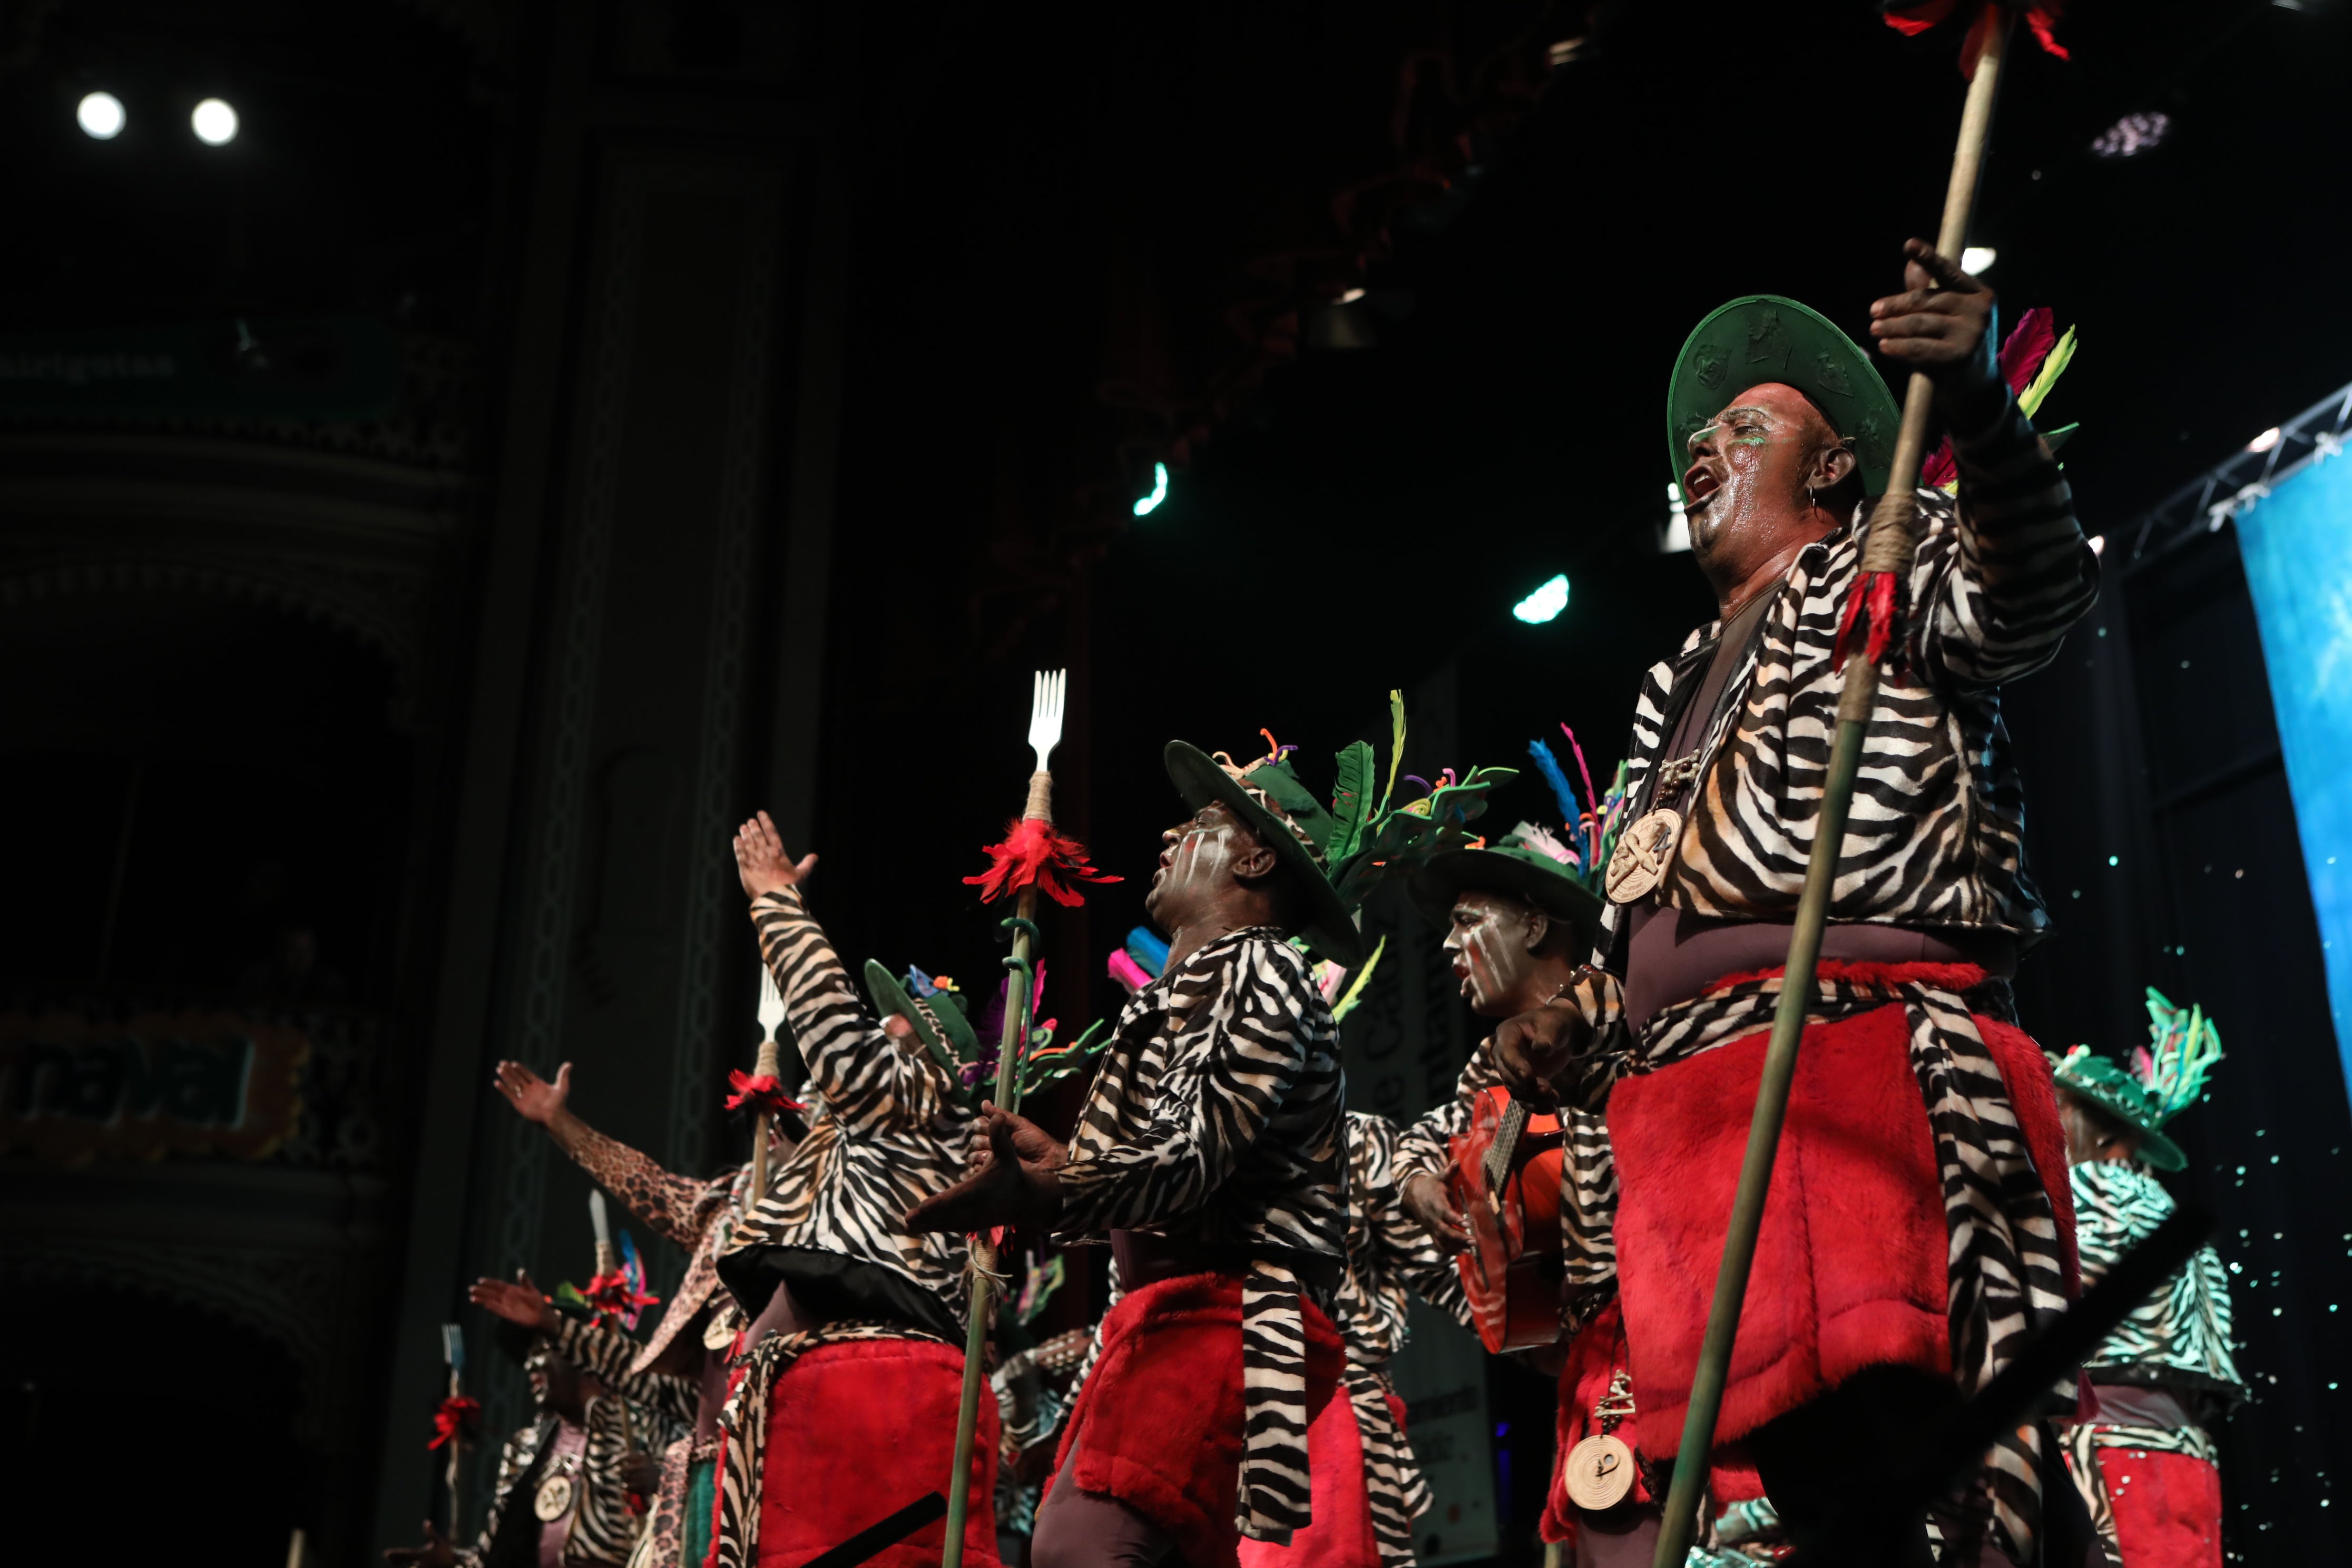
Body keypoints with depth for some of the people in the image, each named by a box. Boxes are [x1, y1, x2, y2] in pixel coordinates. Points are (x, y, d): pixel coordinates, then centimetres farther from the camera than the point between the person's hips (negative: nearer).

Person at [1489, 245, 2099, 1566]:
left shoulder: (1891, 562, 14)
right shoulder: (1677, 690, 33)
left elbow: (2033, 594, -11)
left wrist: (1979, 409, -30)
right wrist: (1574, 1037, 13)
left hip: (1871, 1036, -6)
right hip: (1701, 1098, 7)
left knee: (1930, 1424, -20)